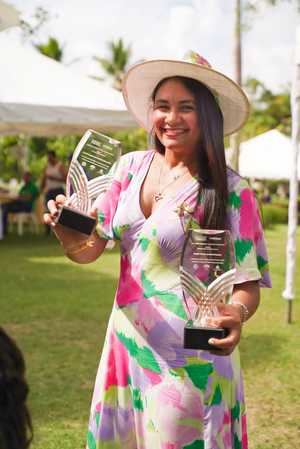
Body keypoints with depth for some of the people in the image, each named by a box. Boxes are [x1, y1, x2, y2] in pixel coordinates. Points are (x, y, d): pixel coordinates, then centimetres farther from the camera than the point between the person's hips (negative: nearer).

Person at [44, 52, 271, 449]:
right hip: (127, 341, 5)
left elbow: (247, 284, -11)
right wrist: (68, 235, -20)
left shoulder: (229, 191, -13)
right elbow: (89, 249, 2)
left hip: (190, 355, -4)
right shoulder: (130, 167, 1)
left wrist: (236, 314, -33)